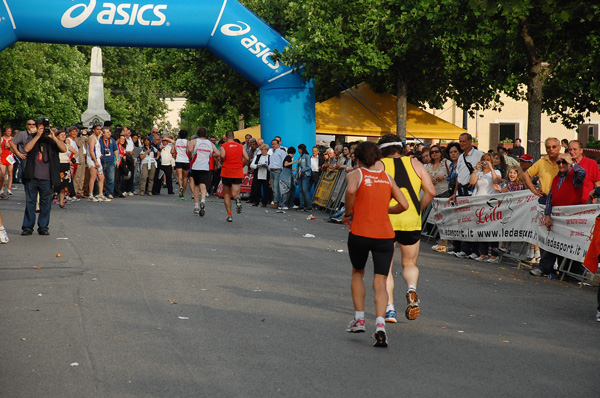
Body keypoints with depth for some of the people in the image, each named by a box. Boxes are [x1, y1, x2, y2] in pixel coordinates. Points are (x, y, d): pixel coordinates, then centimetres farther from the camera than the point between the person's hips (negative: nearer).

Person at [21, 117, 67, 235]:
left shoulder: (52, 140, 9)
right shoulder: (32, 138, 10)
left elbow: (64, 149, -6)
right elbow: (27, 149, -9)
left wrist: (53, 137, -13)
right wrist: (38, 136, -12)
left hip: (47, 178, 0)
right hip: (32, 177, 0)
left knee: (46, 204, 4)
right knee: (30, 202, 2)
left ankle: (43, 227, 13)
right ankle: (27, 227, 7)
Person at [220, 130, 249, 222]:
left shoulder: (224, 146, 0)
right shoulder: (240, 146, 9)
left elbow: (222, 156, -19)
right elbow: (246, 158, -1)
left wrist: (222, 162, 1)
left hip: (226, 172, -1)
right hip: (238, 173, 1)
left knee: (226, 194, 12)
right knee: (235, 194, 0)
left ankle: (229, 215, 6)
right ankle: (237, 199, -37)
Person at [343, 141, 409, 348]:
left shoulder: (355, 174, 1)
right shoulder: (387, 178, 12)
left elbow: (351, 190, -22)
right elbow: (403, 205, 5)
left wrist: (347, 212, -7)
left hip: (359, 233, -2)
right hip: (384, 235, 2)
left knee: (357, 273, 24)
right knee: (380, 283, 1)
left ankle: (359, 319, 22)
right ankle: (380, 325, -18)